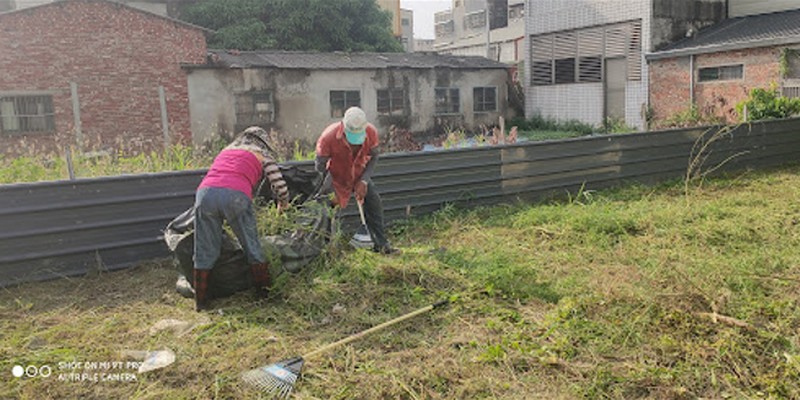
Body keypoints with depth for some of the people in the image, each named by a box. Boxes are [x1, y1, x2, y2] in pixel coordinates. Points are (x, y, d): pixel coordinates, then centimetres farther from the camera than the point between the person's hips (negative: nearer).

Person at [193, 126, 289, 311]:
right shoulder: (262, 155, 23)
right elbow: (280, 186, 17)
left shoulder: (225, 151, 35)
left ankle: (200, 301, 18)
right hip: (235, 196, -3)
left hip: (205, 192, 3)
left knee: (205, 251, 12)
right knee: (252, 247, 12)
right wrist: (283, 203, 37)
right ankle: (266, 293, 20)